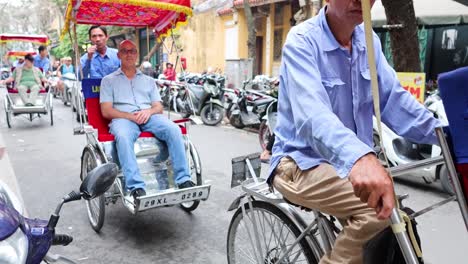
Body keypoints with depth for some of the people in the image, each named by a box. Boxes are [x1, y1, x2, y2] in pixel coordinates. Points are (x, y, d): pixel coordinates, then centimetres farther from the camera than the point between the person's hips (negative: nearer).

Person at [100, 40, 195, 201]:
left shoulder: (149, 81, 28)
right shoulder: (109, 80, 19)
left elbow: (159, 107, 19)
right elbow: (106, 111, 6)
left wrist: (149, 111, -7)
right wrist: (131, 116, -11)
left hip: (150, 117, 2)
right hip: (123, 118, -2)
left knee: (174, 129, -30)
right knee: (123, 136, -39)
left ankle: (183, 179, -29)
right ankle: (136, 187, -43)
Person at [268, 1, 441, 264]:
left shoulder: (368, 40, 5)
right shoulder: (302, 41, -17)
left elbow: (394, 98, 1)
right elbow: (311, 112, -34)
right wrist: (359, 157, -51)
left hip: (353, 161, 7)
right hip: (302, 163, -7)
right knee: (381, 208, -25)